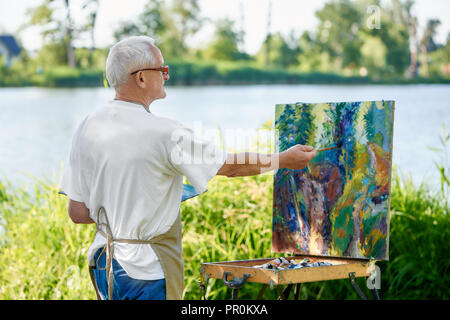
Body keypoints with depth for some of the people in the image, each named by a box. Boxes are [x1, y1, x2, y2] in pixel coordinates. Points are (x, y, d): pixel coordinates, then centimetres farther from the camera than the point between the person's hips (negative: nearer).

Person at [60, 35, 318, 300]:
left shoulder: (88, 127, 0)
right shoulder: (163, 133, -19)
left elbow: (78, 212, 2)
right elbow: (229, 166, -8)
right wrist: (283, 160, 6)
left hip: (103, 262, 7)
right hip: (147, 268, -7)